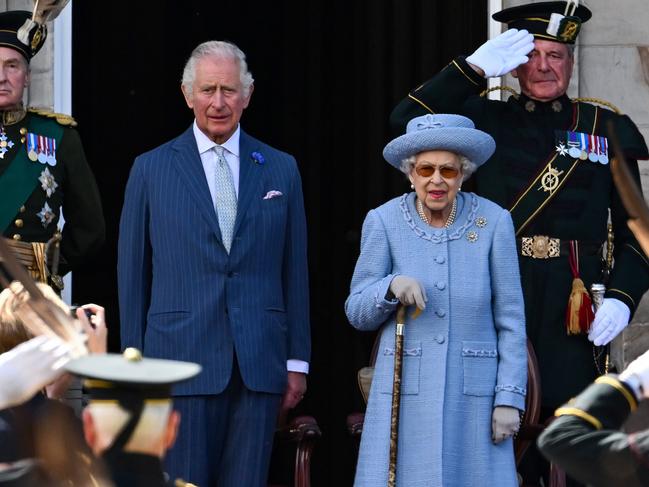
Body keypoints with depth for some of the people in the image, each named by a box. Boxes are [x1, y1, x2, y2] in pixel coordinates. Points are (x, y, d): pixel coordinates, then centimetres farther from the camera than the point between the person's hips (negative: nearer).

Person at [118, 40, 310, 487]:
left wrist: (298, 360, 7)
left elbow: (295, 269, 10)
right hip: (182, 360, -2)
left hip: (259, 365, 2)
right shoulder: (151, 170, 5)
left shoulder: (281, 170, 10)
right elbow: (133, 273, 6)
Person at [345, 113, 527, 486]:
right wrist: (392, 287, -16)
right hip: (406, 391, 0)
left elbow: (511, 319, 2)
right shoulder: (383, 222, 0)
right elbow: (357, 313, 5)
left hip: (474, 391, 0)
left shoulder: (493, 222, -1)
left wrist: (510, 398, -4)